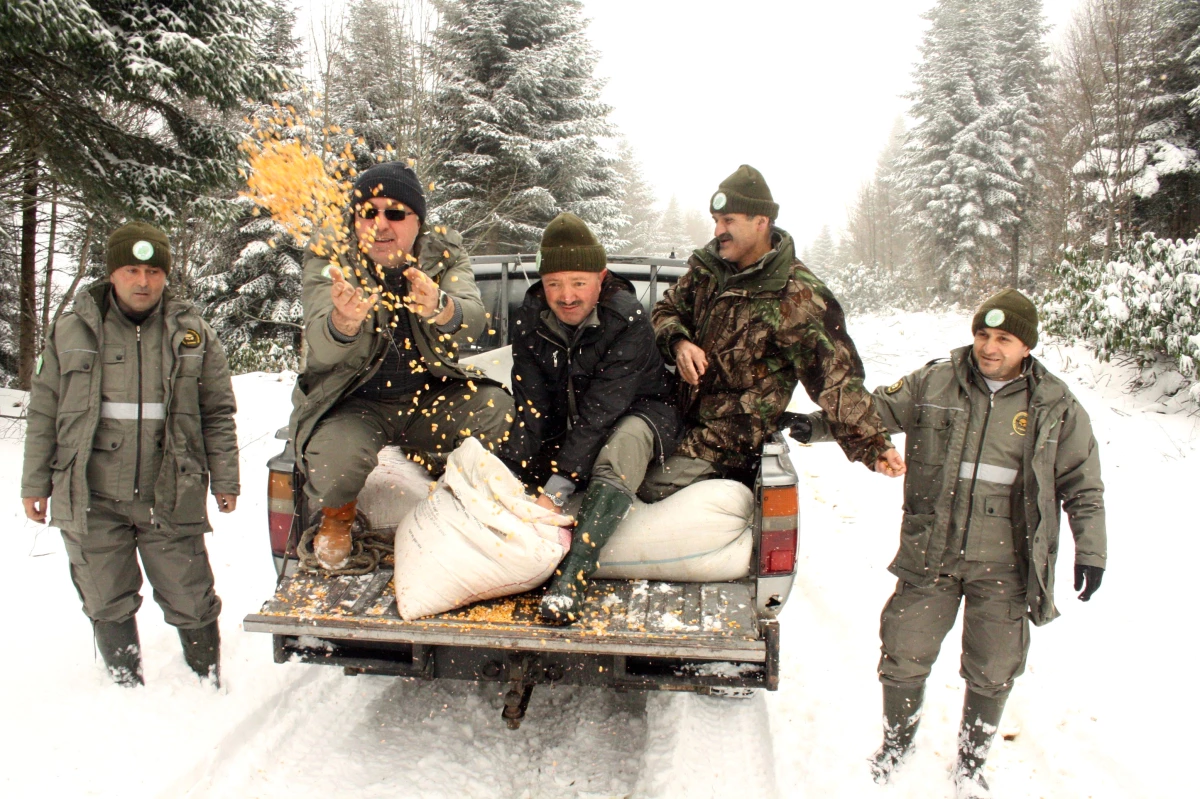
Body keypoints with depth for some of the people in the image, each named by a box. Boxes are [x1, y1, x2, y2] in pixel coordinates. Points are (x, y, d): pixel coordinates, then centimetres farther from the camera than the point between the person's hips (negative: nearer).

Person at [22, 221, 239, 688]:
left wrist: (225, 481, 3)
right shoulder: (71, 332, 5)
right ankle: (126, 688, 31)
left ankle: (209, 685, 25)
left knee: (192, 604, 5)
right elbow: (43, 415, 10)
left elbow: (218, 414, 7)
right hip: (92, 501, 1)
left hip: (170, 500, -1)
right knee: (108, 606, 13)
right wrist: (35, 483, 10)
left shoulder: (193, 334, 4)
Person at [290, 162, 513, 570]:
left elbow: (473, 319, -27)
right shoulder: (328, 259, -12)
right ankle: (336, 513, 8)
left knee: (496, 409, -22)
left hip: (430, 397, 3)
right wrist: (343, 321, -54)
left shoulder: (445, 253, -6)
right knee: (334, 466, -31)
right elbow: (320, 348, -29)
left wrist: (439, 309, -52)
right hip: (354, 402, -2)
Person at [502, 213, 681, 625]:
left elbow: (601, 410, -32)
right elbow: (530, 403, -17)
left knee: (621, 449, -38)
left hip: (637, 411, -6)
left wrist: (556, 491, -38)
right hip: (563, 417, 6)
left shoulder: (628, 321, -26)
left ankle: (570, 579, -46)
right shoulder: (531, 317, -12)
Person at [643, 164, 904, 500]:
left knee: (653, 491, -20)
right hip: (682, 415, 7)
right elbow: (667, 310, 12)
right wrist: (678, 342, -11)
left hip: (732, 444, -7)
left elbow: (835, 378, -17)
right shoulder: (708, 267, 4)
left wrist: (870, 444, -22)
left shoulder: (797, 297, -16)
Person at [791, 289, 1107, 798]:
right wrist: (820, 424, -9)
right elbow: (877, 409, 6)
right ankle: (896, 743, 35)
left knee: (992, 673, 11)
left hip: (1004, 566, 0)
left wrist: (1090, 551, 2)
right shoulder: (933, 384, -1)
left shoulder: (1055, 407, 0)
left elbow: (1083, 485, 6)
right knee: (904, 655, 7)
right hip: (930, 554, 0)